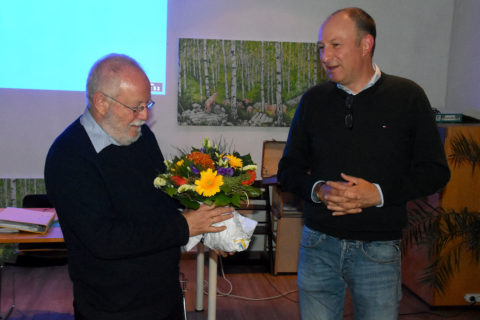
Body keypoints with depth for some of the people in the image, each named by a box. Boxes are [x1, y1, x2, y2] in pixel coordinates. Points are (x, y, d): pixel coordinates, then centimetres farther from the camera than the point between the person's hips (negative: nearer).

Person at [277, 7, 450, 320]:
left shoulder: (407, 96, -3)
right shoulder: (314, 100, 4)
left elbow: (435, 171, -2)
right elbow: (289, 168, 9)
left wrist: (380, 193, -17)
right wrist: (318, 190, -12)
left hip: (378, 249, -2)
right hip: (319, 244, 2)